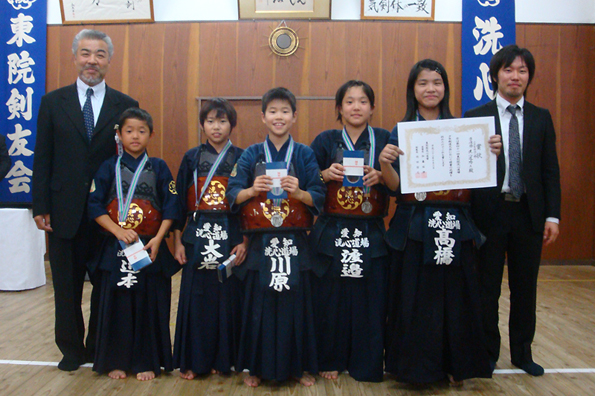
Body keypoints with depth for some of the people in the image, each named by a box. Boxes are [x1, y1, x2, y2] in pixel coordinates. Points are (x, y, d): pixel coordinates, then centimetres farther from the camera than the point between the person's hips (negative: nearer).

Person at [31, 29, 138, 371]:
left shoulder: (125, 105, 3)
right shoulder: (54, 102, 5)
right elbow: (43, 159, 3)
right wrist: (41, 207, -3)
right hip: (65, 211, 1)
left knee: (106, 285, 9)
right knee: (67, 285, 11)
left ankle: (98, 348, 26)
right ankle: (71, 349, 27)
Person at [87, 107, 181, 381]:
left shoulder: (159, 168, 4)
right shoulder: (109, 167, 5)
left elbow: (171, 207, 0)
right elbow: (95, 205, -1)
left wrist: (158, 239, -10)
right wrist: (118, 231, -13)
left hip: (151, 248, 0)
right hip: (116, 247, 1)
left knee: (149, 303, 2)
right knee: (116, 302, 4)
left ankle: (146, 361, 15)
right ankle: (116, 361, 20)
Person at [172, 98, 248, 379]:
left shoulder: (241, 158, 4)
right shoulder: (191, 158, 7)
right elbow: (180, 202, 7)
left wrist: (245, 241, -6)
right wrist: (178, 241, 2)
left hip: (230, 236, -1)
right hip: (197, 236, 1)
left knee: (227, 297, 3)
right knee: (195, 298, 4)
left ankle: (221, 359, 19)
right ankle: (193, 361, 17)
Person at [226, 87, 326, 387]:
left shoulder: (305, 154, 5)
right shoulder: (251, 155, 6)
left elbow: (319, 197, 0)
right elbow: (232, 194, 2)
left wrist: (299, 192, -18)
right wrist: (252, 190, -16)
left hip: (294, 243, 0)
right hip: (261, 243, 0)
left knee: (295, 304, 4)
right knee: (259, 304, 5)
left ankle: (299, 366, 21)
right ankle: (257, 366, 21)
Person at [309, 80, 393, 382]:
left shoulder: (384, 139, 6)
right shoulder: (325, 141, 6)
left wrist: (380, 177, -16)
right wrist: (327, 174, -14)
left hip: (371, 234, 0)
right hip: (332, 233, 0)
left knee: (369, 299, 1)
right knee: (331, 298, 2)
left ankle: (367, 364, 18)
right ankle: (330, 360, 20)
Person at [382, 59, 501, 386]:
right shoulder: (401, 131, 3)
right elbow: (396, 185, -3)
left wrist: (492, 153, -12)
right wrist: (384, 162, -21)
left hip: (455, 226, 2)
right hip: (415, 227, -1)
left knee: (455, 295, 7)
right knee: (415, 297, 3)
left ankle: (455, 365, 25)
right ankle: (416, 365, 20)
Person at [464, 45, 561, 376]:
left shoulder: (541, 118, 8)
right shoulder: (475, 117, 0)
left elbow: (550, 171, 6)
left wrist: (552, 215, -1)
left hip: (529, 213, 3)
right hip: (489, 213, -2)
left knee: (525, 287, 11)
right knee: (487, 288, 6)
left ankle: (522, 352, 27)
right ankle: (487, 352, 21)